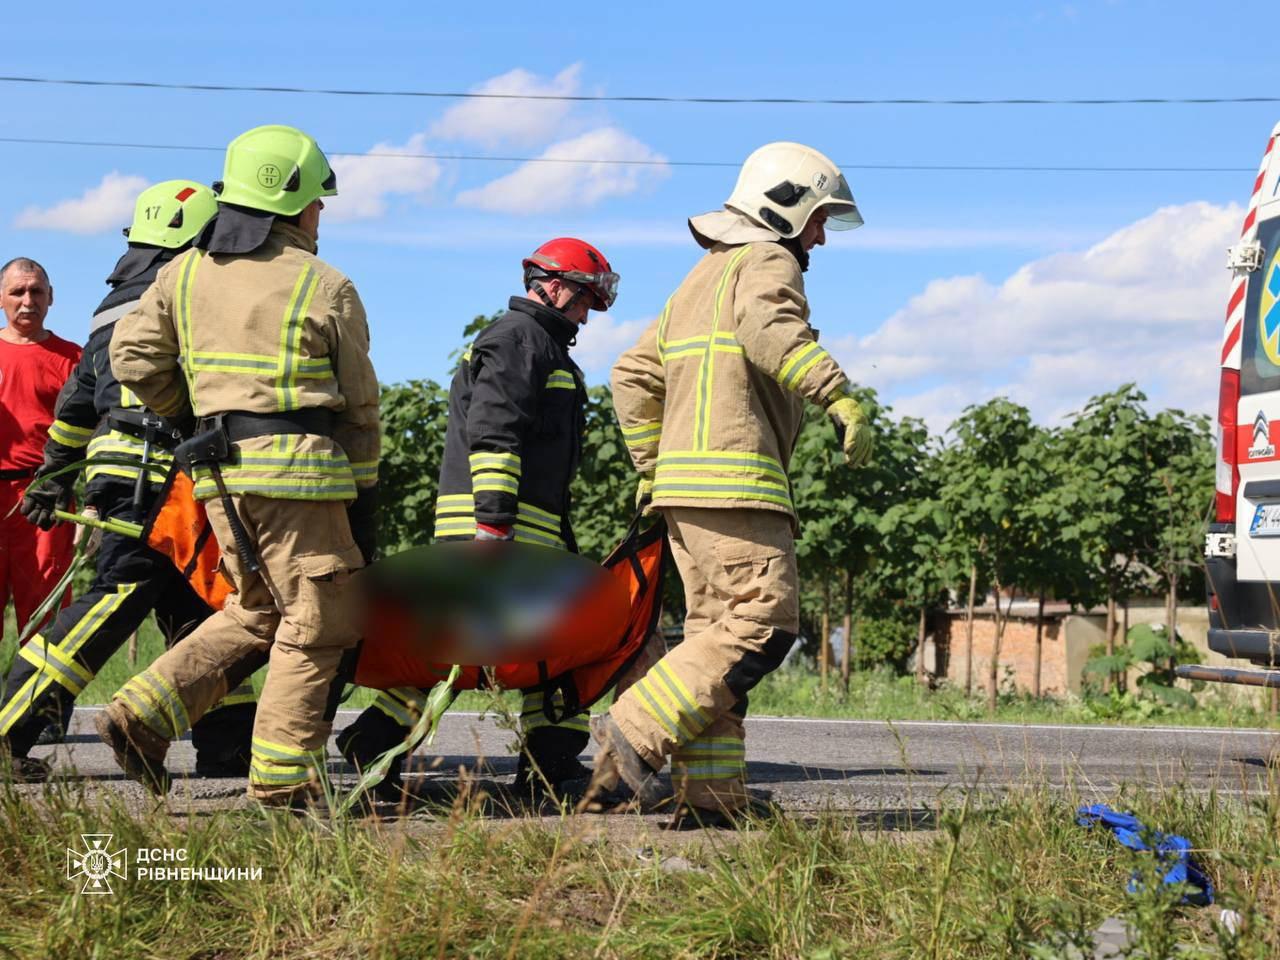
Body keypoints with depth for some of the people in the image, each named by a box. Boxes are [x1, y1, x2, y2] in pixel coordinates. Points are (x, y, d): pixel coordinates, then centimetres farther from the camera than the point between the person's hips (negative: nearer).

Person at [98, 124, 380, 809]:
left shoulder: (185, 272, 10)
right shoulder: (326, 288, -2)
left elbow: (132, 356, 8)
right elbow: (358, 404, 2)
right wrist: (364, 500, 10)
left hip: (218, 470, 6)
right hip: (299, 469, -6)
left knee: (257, 611, 19)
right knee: (317, 622, 3)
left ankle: (145, 712, 8)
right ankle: (282, 777, 2)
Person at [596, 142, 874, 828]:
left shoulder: (703, 277, 28)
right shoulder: (768, 261, 1)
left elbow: (634, 374, 25)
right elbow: (769, 327, -24)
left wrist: (652, 468, 25)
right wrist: (840, 396, -29)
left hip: (684, 483, 10)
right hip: (733, 477, -10)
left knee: (717, 631, 8)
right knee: (764, 624, -13)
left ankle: (709, 796, 5)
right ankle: (637, 732, -17)